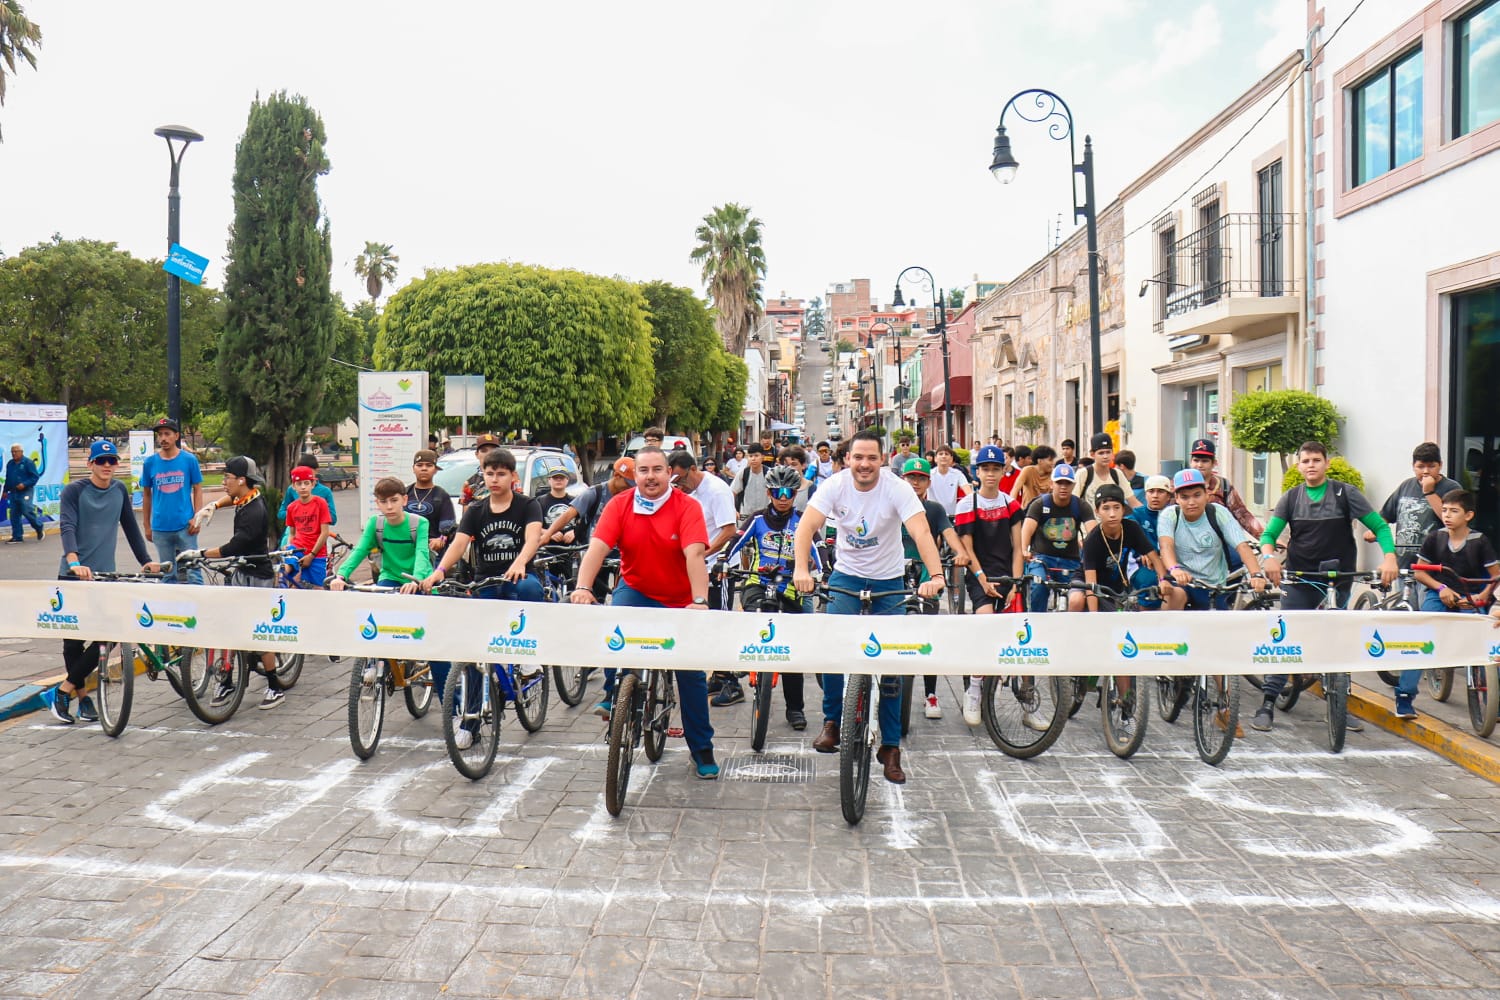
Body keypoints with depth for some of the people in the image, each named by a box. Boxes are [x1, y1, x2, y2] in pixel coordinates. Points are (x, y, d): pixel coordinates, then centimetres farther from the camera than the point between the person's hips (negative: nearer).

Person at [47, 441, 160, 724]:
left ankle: (63, 690, 3)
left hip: (105, 575, 3)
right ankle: (81, 696, 17)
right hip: (73, 577, -3)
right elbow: (67, 527, -17)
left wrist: (146, 561, 6)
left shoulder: (120, 491, 9)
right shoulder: (74, 491, -5)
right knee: (74, 640, 4)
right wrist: (74, 562, -33)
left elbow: (130, 527, 15)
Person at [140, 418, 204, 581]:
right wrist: (147, 525, 10)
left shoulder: (189, 460, 0)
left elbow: (197, 489, 4)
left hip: (185, 526, -2)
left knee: (193, 572, -2)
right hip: (160, 527, 2)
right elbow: (146, 495, 11)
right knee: (167, 574, 10)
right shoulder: (150, 462, 4)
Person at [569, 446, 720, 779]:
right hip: (635, 590, 1)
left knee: (691, 673, 1)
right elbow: (597, 548, -19)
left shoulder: (687, 506, -16)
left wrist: (700, 602, -40)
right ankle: (614, 695, -8)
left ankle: (702, 749, 17)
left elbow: (694, 555, -27)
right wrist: (583, 587, -35)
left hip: (679, 601, -1)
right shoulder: (620, 504, -9)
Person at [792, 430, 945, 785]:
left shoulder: (897, 489, -17)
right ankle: (832, 722, -2)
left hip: (888, 582, -1)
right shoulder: (836, 485, -12)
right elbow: (807, 526, -21)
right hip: (846, 576, 1)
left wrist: (935, 576, -44)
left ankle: (891, 746, 11)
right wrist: (801, 569, -38)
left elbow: (921, 532, -28)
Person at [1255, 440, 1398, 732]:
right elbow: (1269, 534, 0)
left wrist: (1389, 556, -20)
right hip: (1299, 580, 0)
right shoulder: (1291, 497, 5)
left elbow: (1380, 526, -2)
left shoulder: (1345, 493, 1)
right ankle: (1268, 704, -4)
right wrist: (1269, 556, -23)